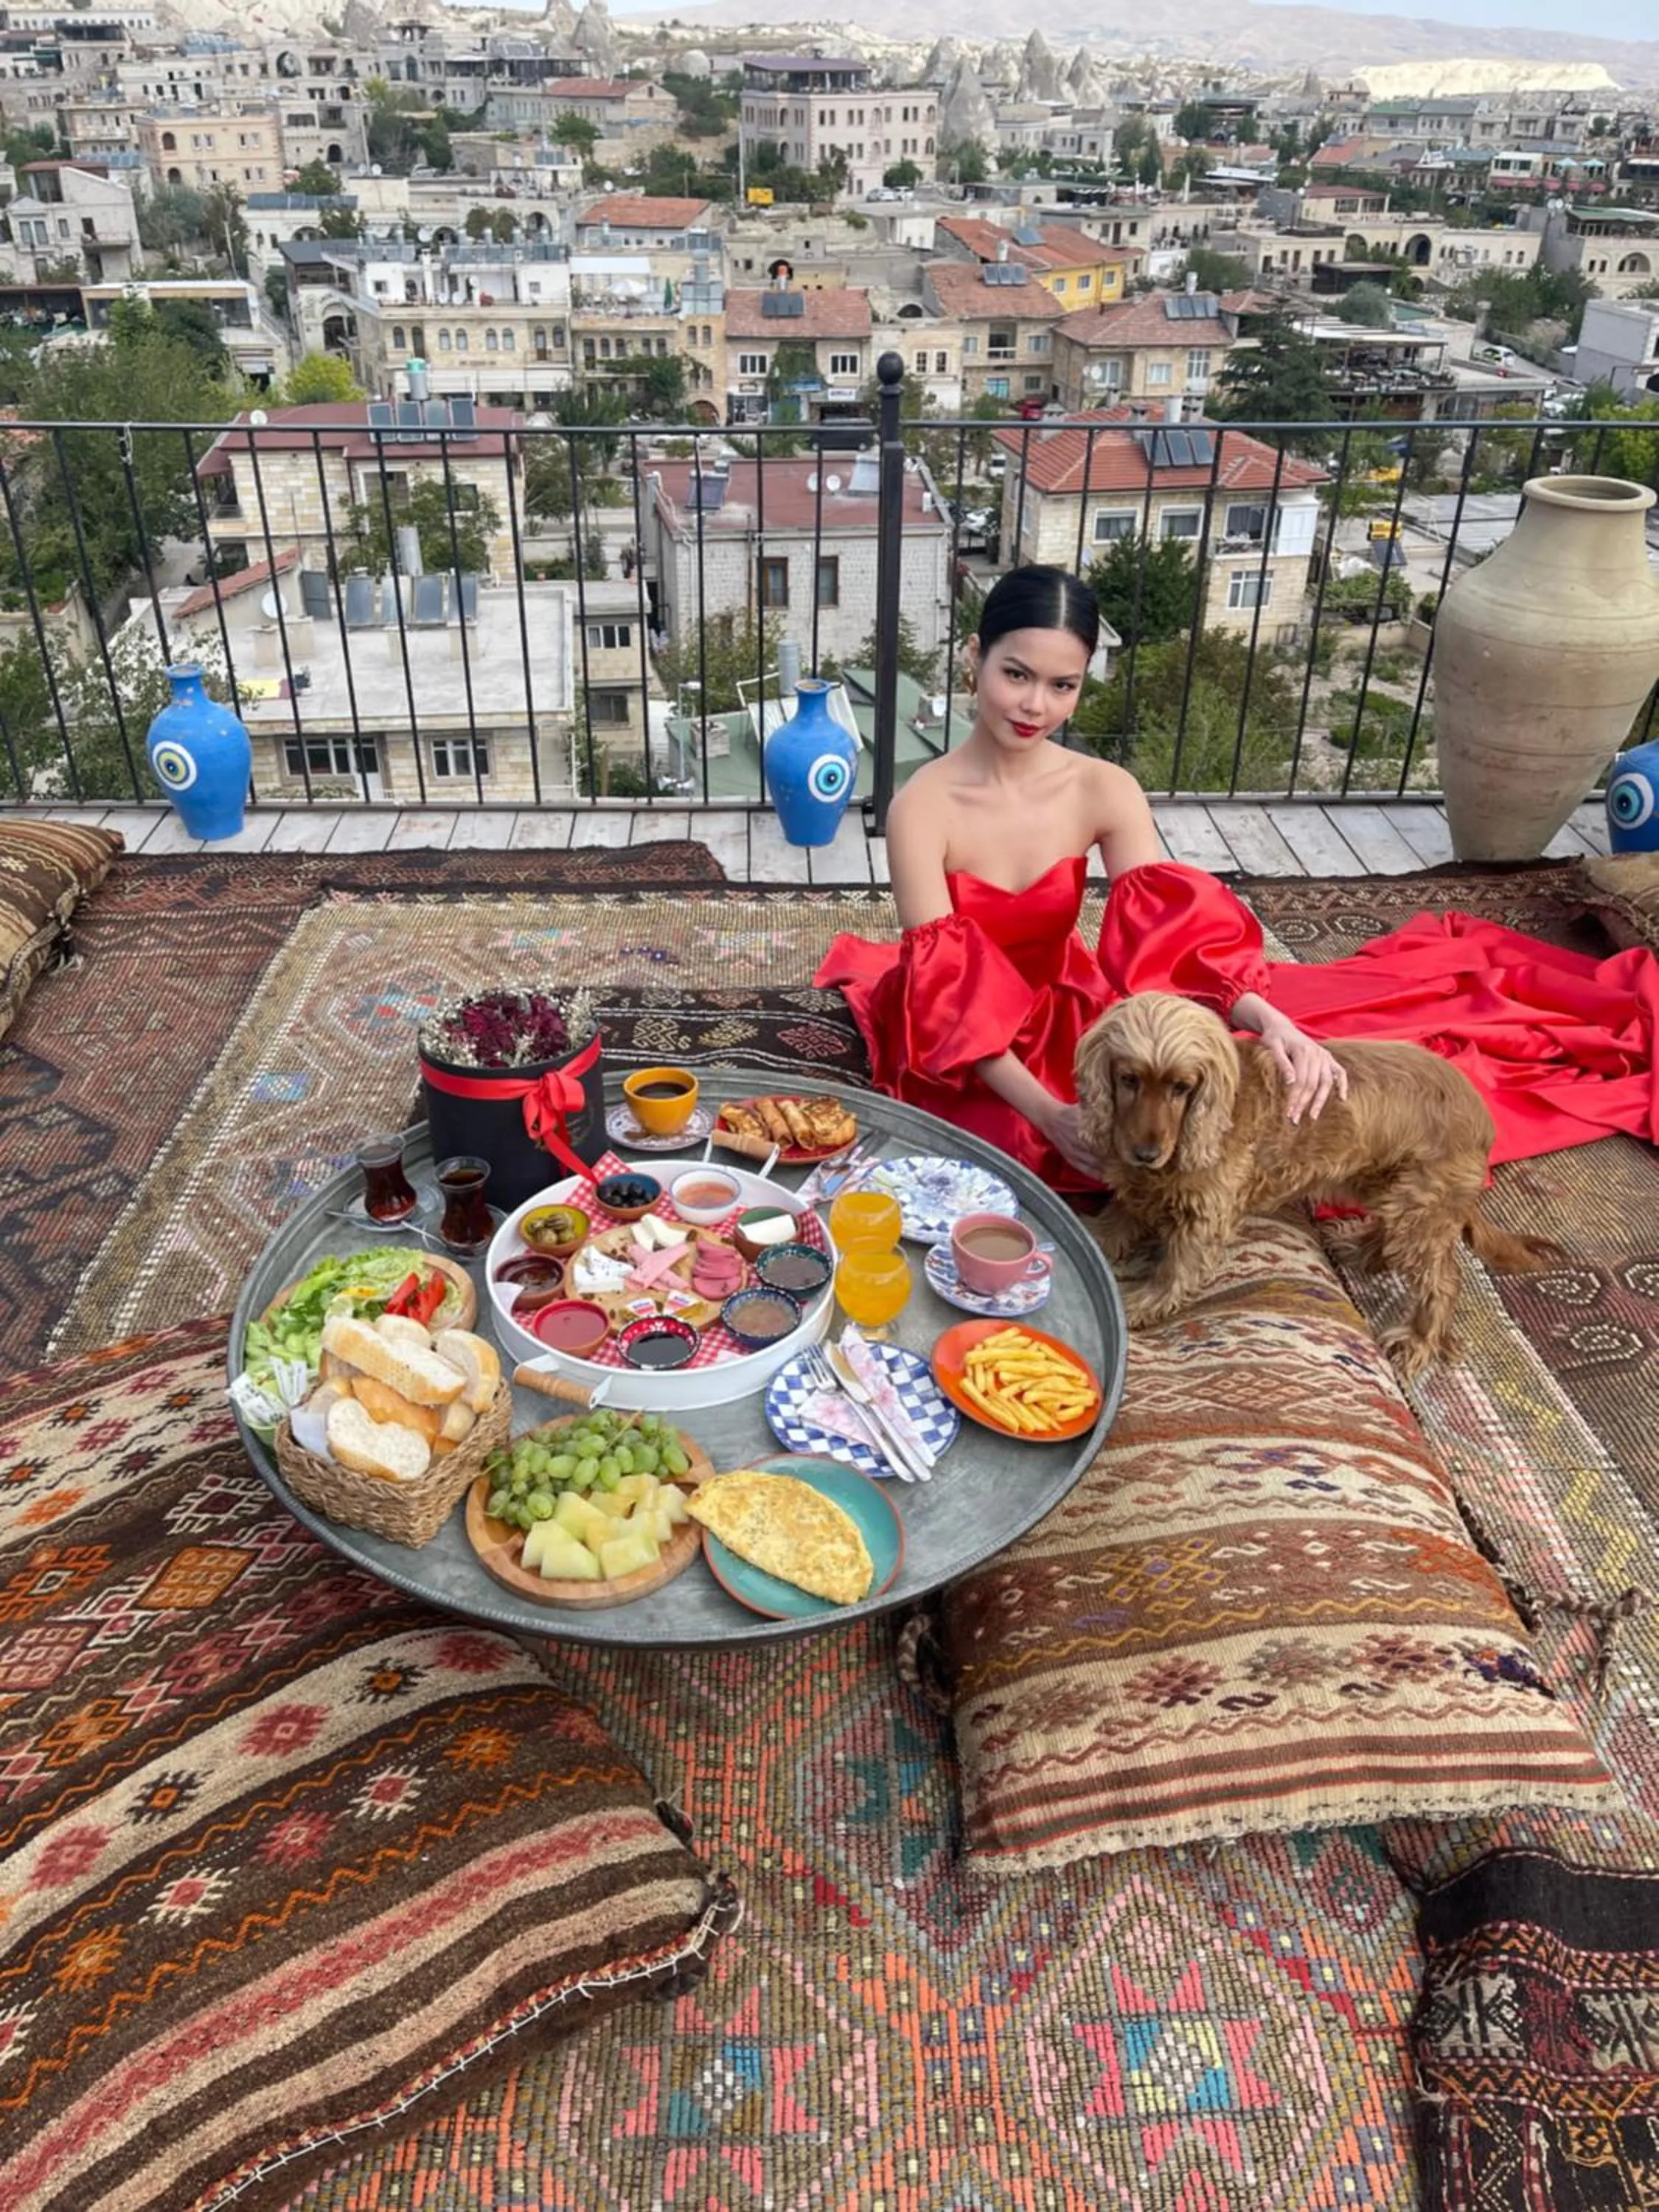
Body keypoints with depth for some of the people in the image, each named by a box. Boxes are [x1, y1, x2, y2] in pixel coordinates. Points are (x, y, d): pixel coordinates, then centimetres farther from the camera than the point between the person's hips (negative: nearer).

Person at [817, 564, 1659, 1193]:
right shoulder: (924, 807, -23)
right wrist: (1048, 1117, -36)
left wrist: (1270, 1023, -38)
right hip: (966, 1068, -3)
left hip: (1062, 1015, 3)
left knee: (1283, 1069, -7)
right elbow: (947, 998, -26)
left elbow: (1175, 939, -19)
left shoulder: (1105, 791, -11)